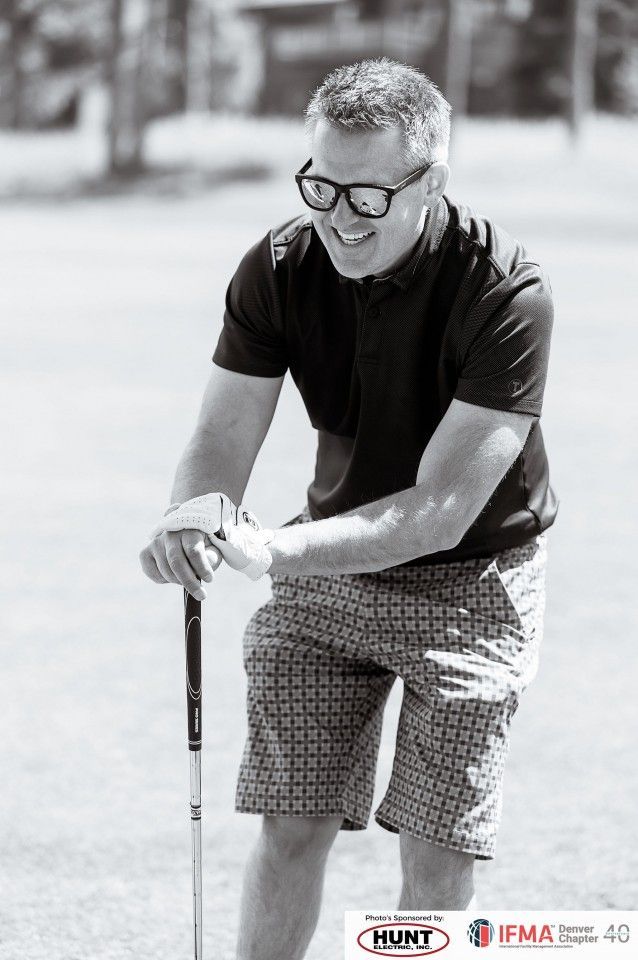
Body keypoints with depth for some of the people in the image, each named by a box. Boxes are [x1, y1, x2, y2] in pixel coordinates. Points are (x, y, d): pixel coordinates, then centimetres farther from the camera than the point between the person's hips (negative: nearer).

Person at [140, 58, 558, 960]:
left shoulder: (507, 292, -26)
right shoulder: (279, 268, -13)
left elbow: (441, 509, -29)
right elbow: (223, 437, -12)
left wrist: (277, 549, -41)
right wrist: (192, 521, -36)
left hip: (471, 575, -3)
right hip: (329, 575, 3)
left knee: (438, 860, -7)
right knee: (291, 828, -2)